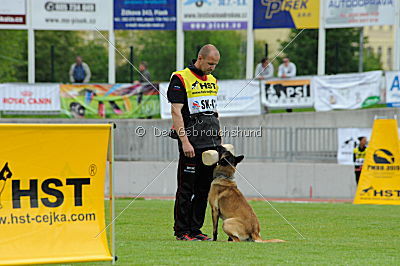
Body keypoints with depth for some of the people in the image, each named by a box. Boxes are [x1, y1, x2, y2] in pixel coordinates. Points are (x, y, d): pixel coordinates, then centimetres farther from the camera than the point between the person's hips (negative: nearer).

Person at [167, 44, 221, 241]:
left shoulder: (212, 80, 17)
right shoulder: (181, 79, -6)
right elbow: (176, 111, -12)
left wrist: (219, 139, 17)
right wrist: (184, 141, -18)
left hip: (212, 143, 7)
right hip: (192, 143, -7)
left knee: (204, 188, 7)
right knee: (186, 188, -3)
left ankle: (195, 229, 13)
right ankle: (181, 231, 2)